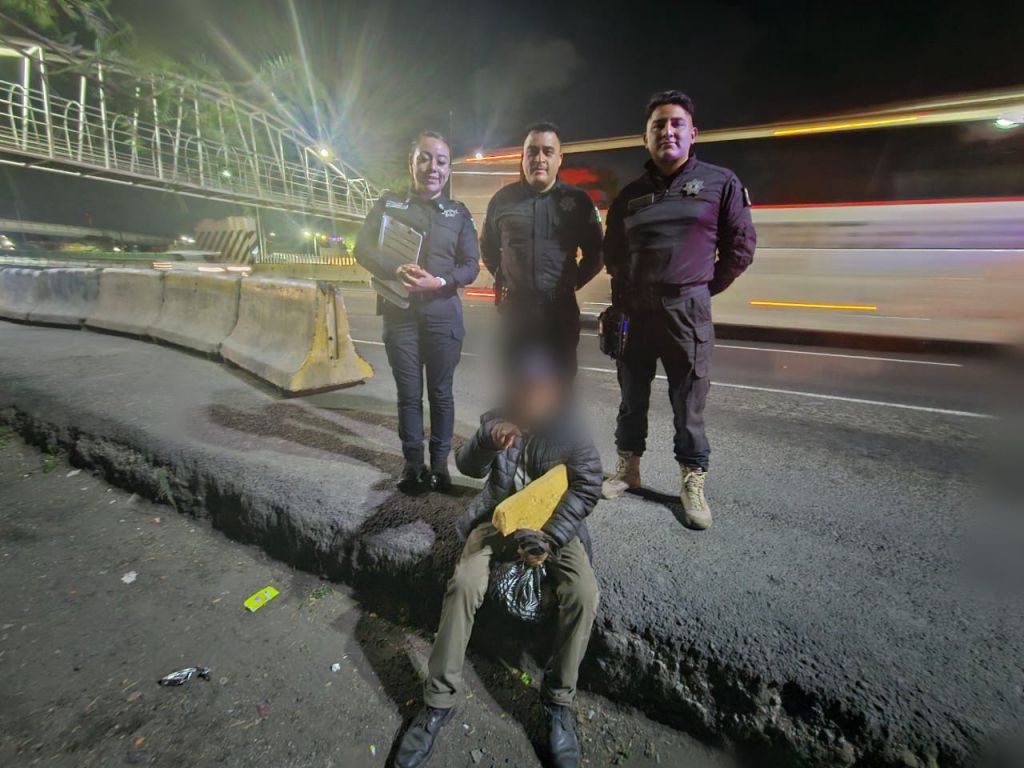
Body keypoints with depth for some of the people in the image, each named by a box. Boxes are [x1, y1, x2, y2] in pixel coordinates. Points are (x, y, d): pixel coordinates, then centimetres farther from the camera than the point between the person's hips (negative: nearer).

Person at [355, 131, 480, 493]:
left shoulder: (459, 212, 10)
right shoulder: (388, 203, 10)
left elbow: (471, 265, 3)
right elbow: (363, 248, 2)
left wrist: (438, 282, -17)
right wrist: (395, 271, -18)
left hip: (442, 315, 0)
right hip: (399, 314, 0)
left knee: (441, 392, 5)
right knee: (408, 393, 6)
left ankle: (439, 462, 19)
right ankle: (412, 462, 19)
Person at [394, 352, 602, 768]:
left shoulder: (570, 429, -12)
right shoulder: (498, 418, -7)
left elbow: (587, 487, -10)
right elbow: (468, 466, -14)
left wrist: (549, 539, -20)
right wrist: (487, 440, -38)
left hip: (555, 523, 0)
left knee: (584, 594, -25)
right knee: (464, 583, -25)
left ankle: (559, 702, -1)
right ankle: (439, 700, -5)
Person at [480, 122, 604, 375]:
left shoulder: (578, 201, 1)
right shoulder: (503, 199, 4)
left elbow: (595, 253, 11)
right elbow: (488, 247, 19)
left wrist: (574, 282, 6)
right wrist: (502, 279, 13)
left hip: (561, 309, 0)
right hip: (515, 308, 1)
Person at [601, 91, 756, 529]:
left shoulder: (720, 183, 5)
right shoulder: (629, 195, 12)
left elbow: (741, 247, 6)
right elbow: (612, 254, 19)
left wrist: (703, 290, 6)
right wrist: (623, 298, 11)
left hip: (687, 312, -3)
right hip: (634, 310, 3)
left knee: (689, 402, 2)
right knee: (632, 396, 11)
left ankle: (693, 483, 16)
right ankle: (628, 468, 26)